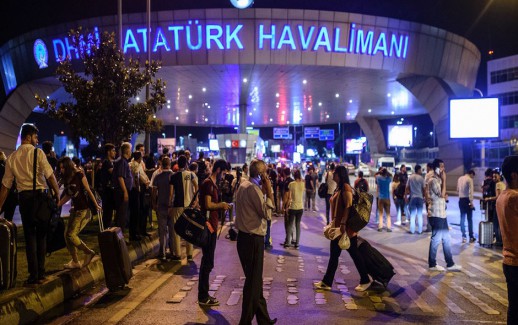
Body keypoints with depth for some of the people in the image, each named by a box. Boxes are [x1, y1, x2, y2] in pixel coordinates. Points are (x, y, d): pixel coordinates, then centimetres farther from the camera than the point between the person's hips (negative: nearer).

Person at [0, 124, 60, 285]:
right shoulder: (38, 153, -5)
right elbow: (50, 176, -12)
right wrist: (57, 194, -3)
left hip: (23, 197, 3)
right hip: (40, 195, -3)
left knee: (29, 236, 9)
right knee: (41, 235, 9)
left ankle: (33, 275, 11)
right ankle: (40, 274, 14)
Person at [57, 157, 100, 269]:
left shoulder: (79, 175, -10)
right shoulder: (66, 178, 10)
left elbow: (88, 191, -9)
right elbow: (67, 195, 18)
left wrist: (96, 205, -6)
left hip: (84, 209, -8)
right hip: (75, 209, 8)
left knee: (72, 235, -14)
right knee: (67, 235, 4)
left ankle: (89, 252, 5)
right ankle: (75, 262, 14)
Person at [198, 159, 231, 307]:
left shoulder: (212, 184, 17)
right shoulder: (208, 183, -14)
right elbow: (208, 204, -23)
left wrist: (221, 206, 9)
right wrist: (222, 205, -12)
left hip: (211, 227, 10)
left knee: (207, 262, 16)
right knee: (207, 262, -3)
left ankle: (204, 294, 26)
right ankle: (203, 297, 7)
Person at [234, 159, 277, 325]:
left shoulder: (244, 185, 12)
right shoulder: (253, 188, -18)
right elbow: (267, 214, -17)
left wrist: (264, 192, 7)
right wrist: (269, 192, -13)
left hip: (245, 237, 10)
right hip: (253, 239, -10)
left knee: (255, 279, 18)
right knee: (253, 281, 2)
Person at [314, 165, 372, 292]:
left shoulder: (346, 187, -13)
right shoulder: (338, 188, 15)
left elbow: (348, 206, -22)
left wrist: (343, 223, -27)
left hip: (345, 227, -10)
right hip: (337, 227, 10)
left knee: (354, 253, 3)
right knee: (334, 255, 11)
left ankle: (365, 280, 17)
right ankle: (327, 282, 16)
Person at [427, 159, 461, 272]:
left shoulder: (438, 180, 16)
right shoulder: (433, 180, -15)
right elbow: (442, 194, -24)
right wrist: (443, 179, -16)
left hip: (441, 214, 10)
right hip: (436, 215, -10)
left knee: (446, 239, 13)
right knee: (436, 239, -1)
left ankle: (450, 264, 21)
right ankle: (432, 264, 9)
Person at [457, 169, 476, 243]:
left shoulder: (460, 178, 9)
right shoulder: (469, 179, -10)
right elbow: (470, 191, -16)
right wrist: (471, 202, -16)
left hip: (461, 200, 5)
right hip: (467, 200, -5)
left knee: (462, 218, 9)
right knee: (469, 219, 3)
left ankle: (464, 236, 10)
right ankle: (471, 237, 8)